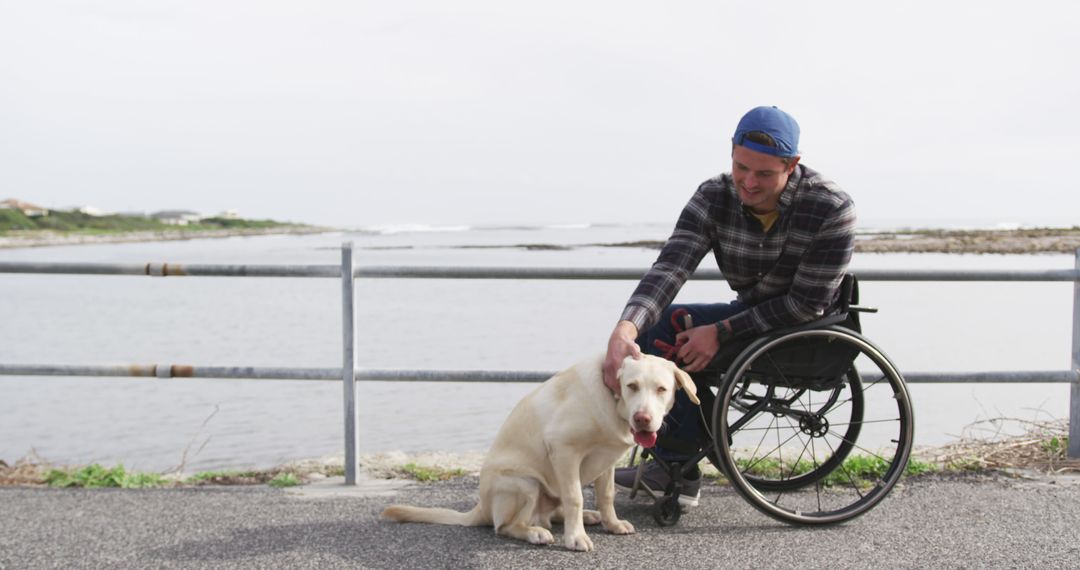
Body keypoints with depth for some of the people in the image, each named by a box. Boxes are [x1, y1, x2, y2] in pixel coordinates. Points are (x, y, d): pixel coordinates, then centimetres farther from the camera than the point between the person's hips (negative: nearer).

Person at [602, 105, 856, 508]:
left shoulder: (832, 209, -23)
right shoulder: (714, 198, -12)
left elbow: (807, 305, -21)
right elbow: (669, 268, -25)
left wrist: (721, 332, -25)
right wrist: (625, 331, -44)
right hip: (751, 315, 6)